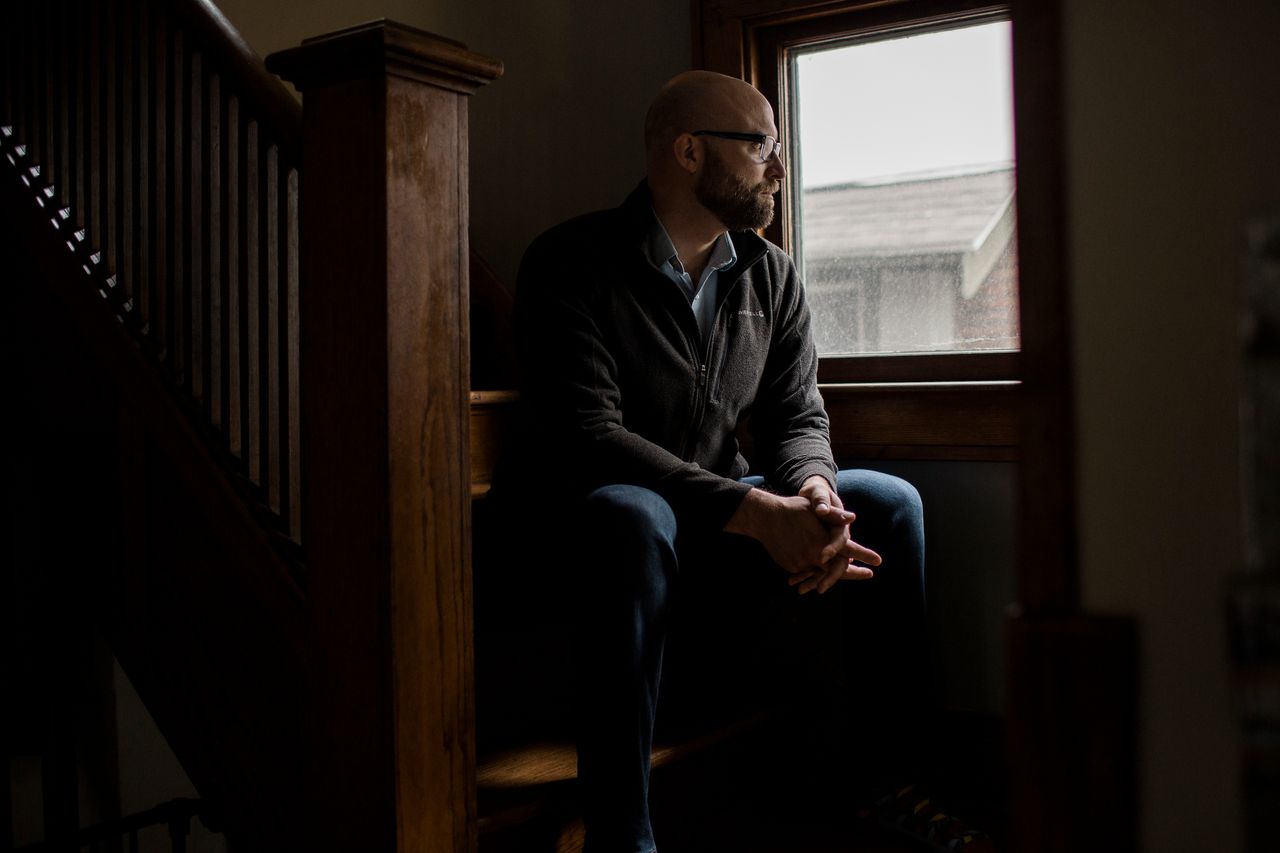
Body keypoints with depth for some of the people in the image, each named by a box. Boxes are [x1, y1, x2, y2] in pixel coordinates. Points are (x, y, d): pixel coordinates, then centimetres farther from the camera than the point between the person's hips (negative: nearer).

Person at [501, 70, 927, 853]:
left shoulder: (773, 276, 5)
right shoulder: (572, 263, -14)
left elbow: (798, 417, 5)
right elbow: (587, 435, -25)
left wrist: (813, 493, -22)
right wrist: (760, 514, -33)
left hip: (728, 522, 6)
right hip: (595, 524, -6)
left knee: (888, 502, -10)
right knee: (634, 517, -39)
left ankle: (891, 774, 1)